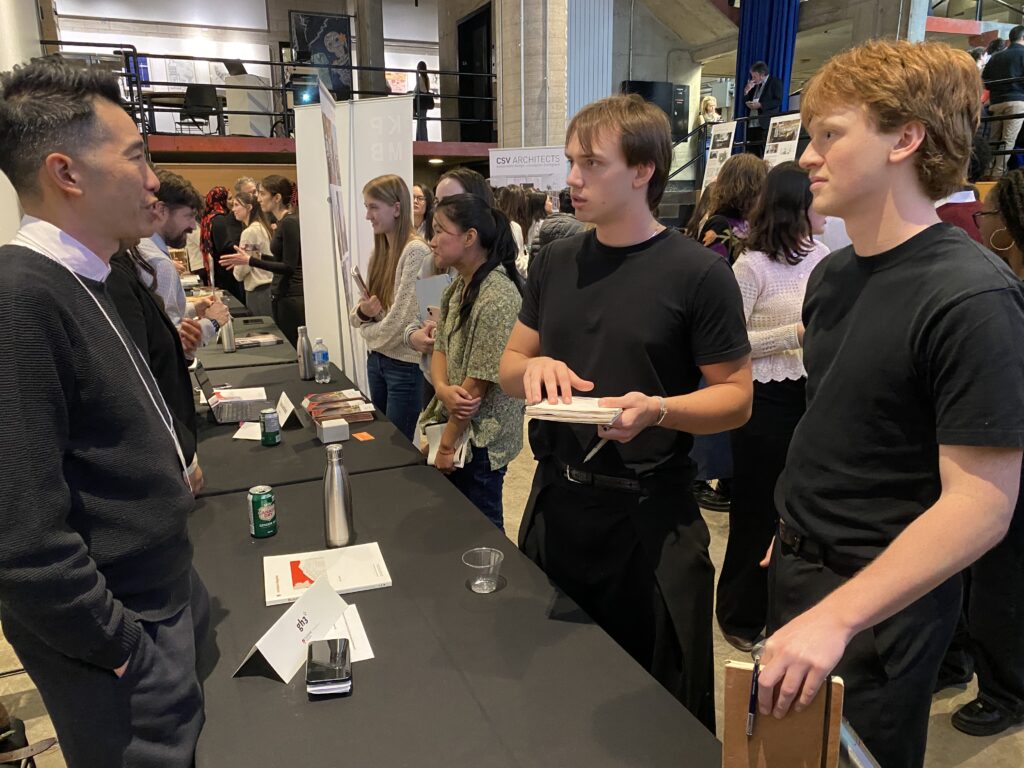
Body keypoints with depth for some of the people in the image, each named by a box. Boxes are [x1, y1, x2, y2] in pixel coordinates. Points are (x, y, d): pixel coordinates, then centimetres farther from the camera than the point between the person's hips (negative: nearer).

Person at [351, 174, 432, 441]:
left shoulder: (416, 252, -17)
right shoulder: (379, 251, 8)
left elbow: (403, 316, -20)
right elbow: (362, 310, 13)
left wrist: (370, 334, -3)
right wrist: (362, 311, -10)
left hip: (405, 362, -8)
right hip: (376, 357, 8)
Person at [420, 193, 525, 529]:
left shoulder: (498, 297, -23)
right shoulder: (457, 288, 5)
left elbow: (479, 382, -21)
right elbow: (441, 347, 7)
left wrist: (446, 443, -13)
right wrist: (443, 389, -15)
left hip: (480, 439, -8)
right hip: (452, 421, 8)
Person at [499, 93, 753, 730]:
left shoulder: (698, 272, -11)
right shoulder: (555, 262, 6)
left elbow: (737, 398, -8)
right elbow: (509, 365, 12)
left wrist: (659, 409, -26)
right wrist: (533, 367, -11)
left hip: (648, 513, -5)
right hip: (556, 499, 5)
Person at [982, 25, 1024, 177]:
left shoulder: (996, 56, 15)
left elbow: (985, 80, 13)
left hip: (996, 102, 5)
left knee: (994, 139, 11)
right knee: (1008, 140, -7)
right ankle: (998, 174, -13)